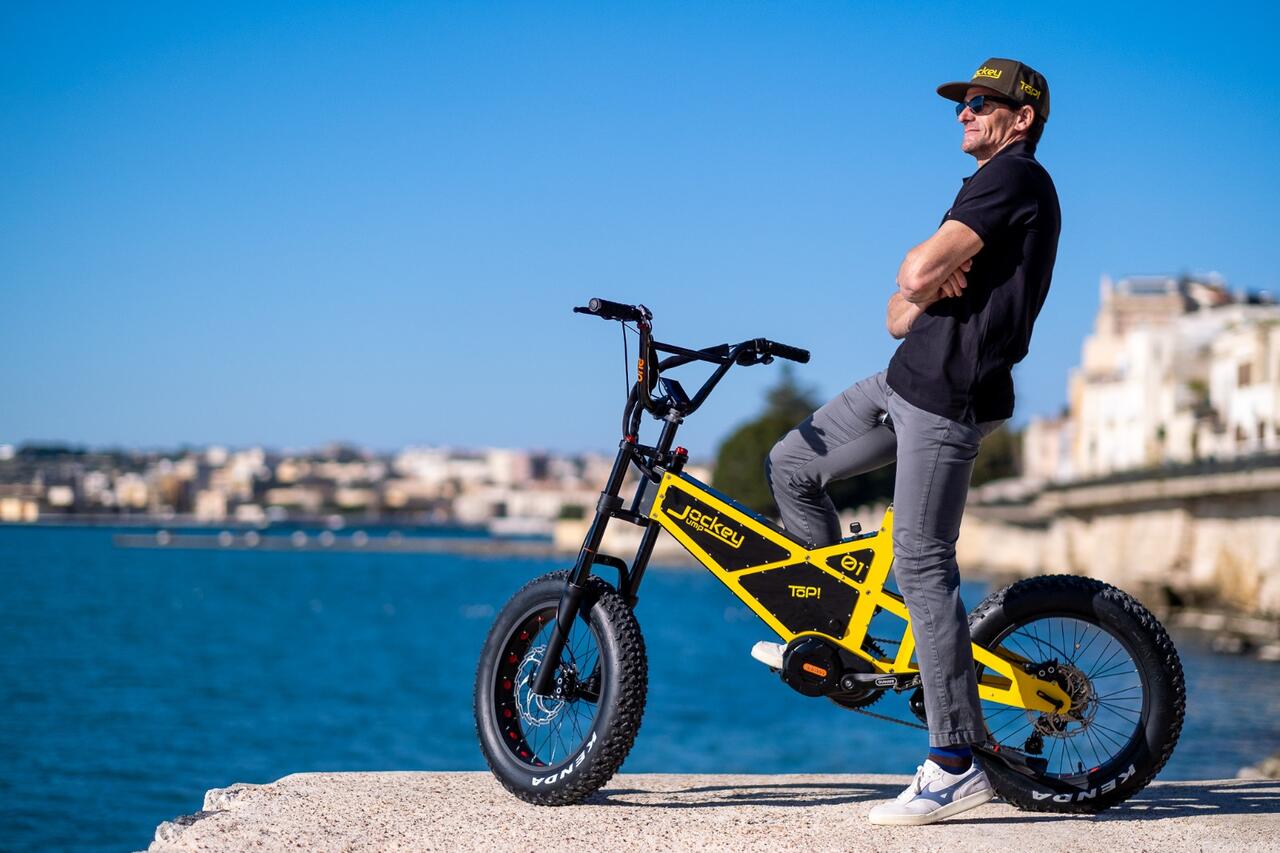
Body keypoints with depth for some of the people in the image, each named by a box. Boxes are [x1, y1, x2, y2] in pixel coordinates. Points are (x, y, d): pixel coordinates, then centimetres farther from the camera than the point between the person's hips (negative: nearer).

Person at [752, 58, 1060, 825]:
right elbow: (903, 314, 16)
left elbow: (918, 273, -22)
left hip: (950, 394, -10)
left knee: (923, 564, -11)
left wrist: (920, 274, 1)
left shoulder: (1014, 177, -11)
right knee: (792, 465, 14)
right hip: (908, 378, 10)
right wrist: (917, 294, -7)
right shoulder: (992, 189, 21)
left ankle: (957, 765, -7)